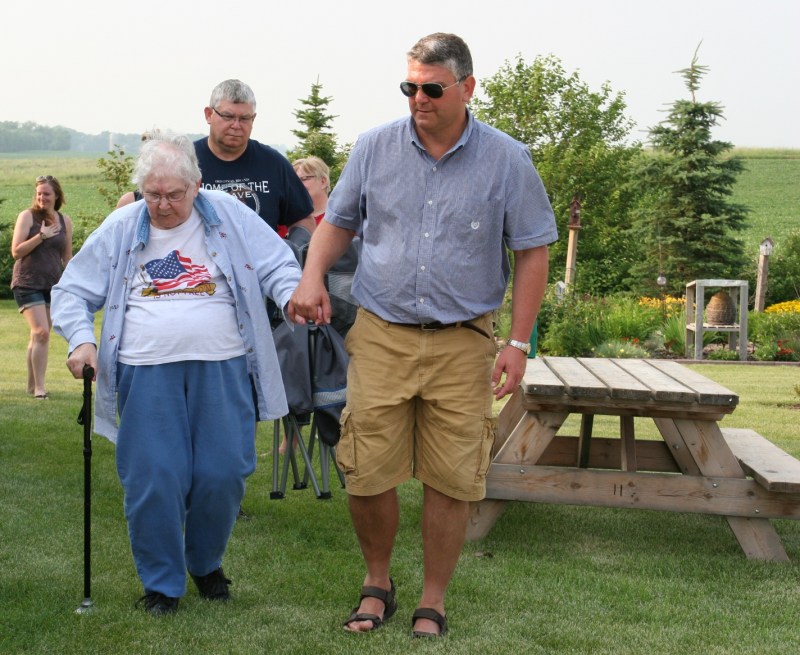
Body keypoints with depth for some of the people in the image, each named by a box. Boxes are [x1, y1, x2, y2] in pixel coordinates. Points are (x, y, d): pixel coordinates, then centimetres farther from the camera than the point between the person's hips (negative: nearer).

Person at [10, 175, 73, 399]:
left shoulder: (65, 221, 8)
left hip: (53, 285, 4)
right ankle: (39, 386, -13)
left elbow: (67, 257, 16)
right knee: (41, 332, -16)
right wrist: (42, 235, -17)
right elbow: (16, 252, -10)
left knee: (39, 335, 10)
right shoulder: (27, 216, -4)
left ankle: (32, 384, 19)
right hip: (28, 284, -4)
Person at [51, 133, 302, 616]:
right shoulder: (120, 229, 10)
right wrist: (81, 339, -4)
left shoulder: (230, 216, 7)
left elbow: (278, 265, 6)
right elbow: (73, 291, 14)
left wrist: (293, 297, -16)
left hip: (222, 369, 0)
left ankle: (207, 563, 27)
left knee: (223, 475, -1)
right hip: (147, 373, 0)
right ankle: (161, 581, 15)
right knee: (153, 480, -5)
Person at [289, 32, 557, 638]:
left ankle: (433, 601, 20)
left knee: (451, 480, 3)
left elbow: (532, 253, 2)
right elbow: (338, 222, 16)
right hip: (380, 334, 1)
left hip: (462, 344, -1)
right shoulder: (375, 148, 3)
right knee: (368, 473, 1)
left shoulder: (507, 161, -1)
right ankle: (377, 583, 25)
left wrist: (518, 343, -4)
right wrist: (312, 277, -4)